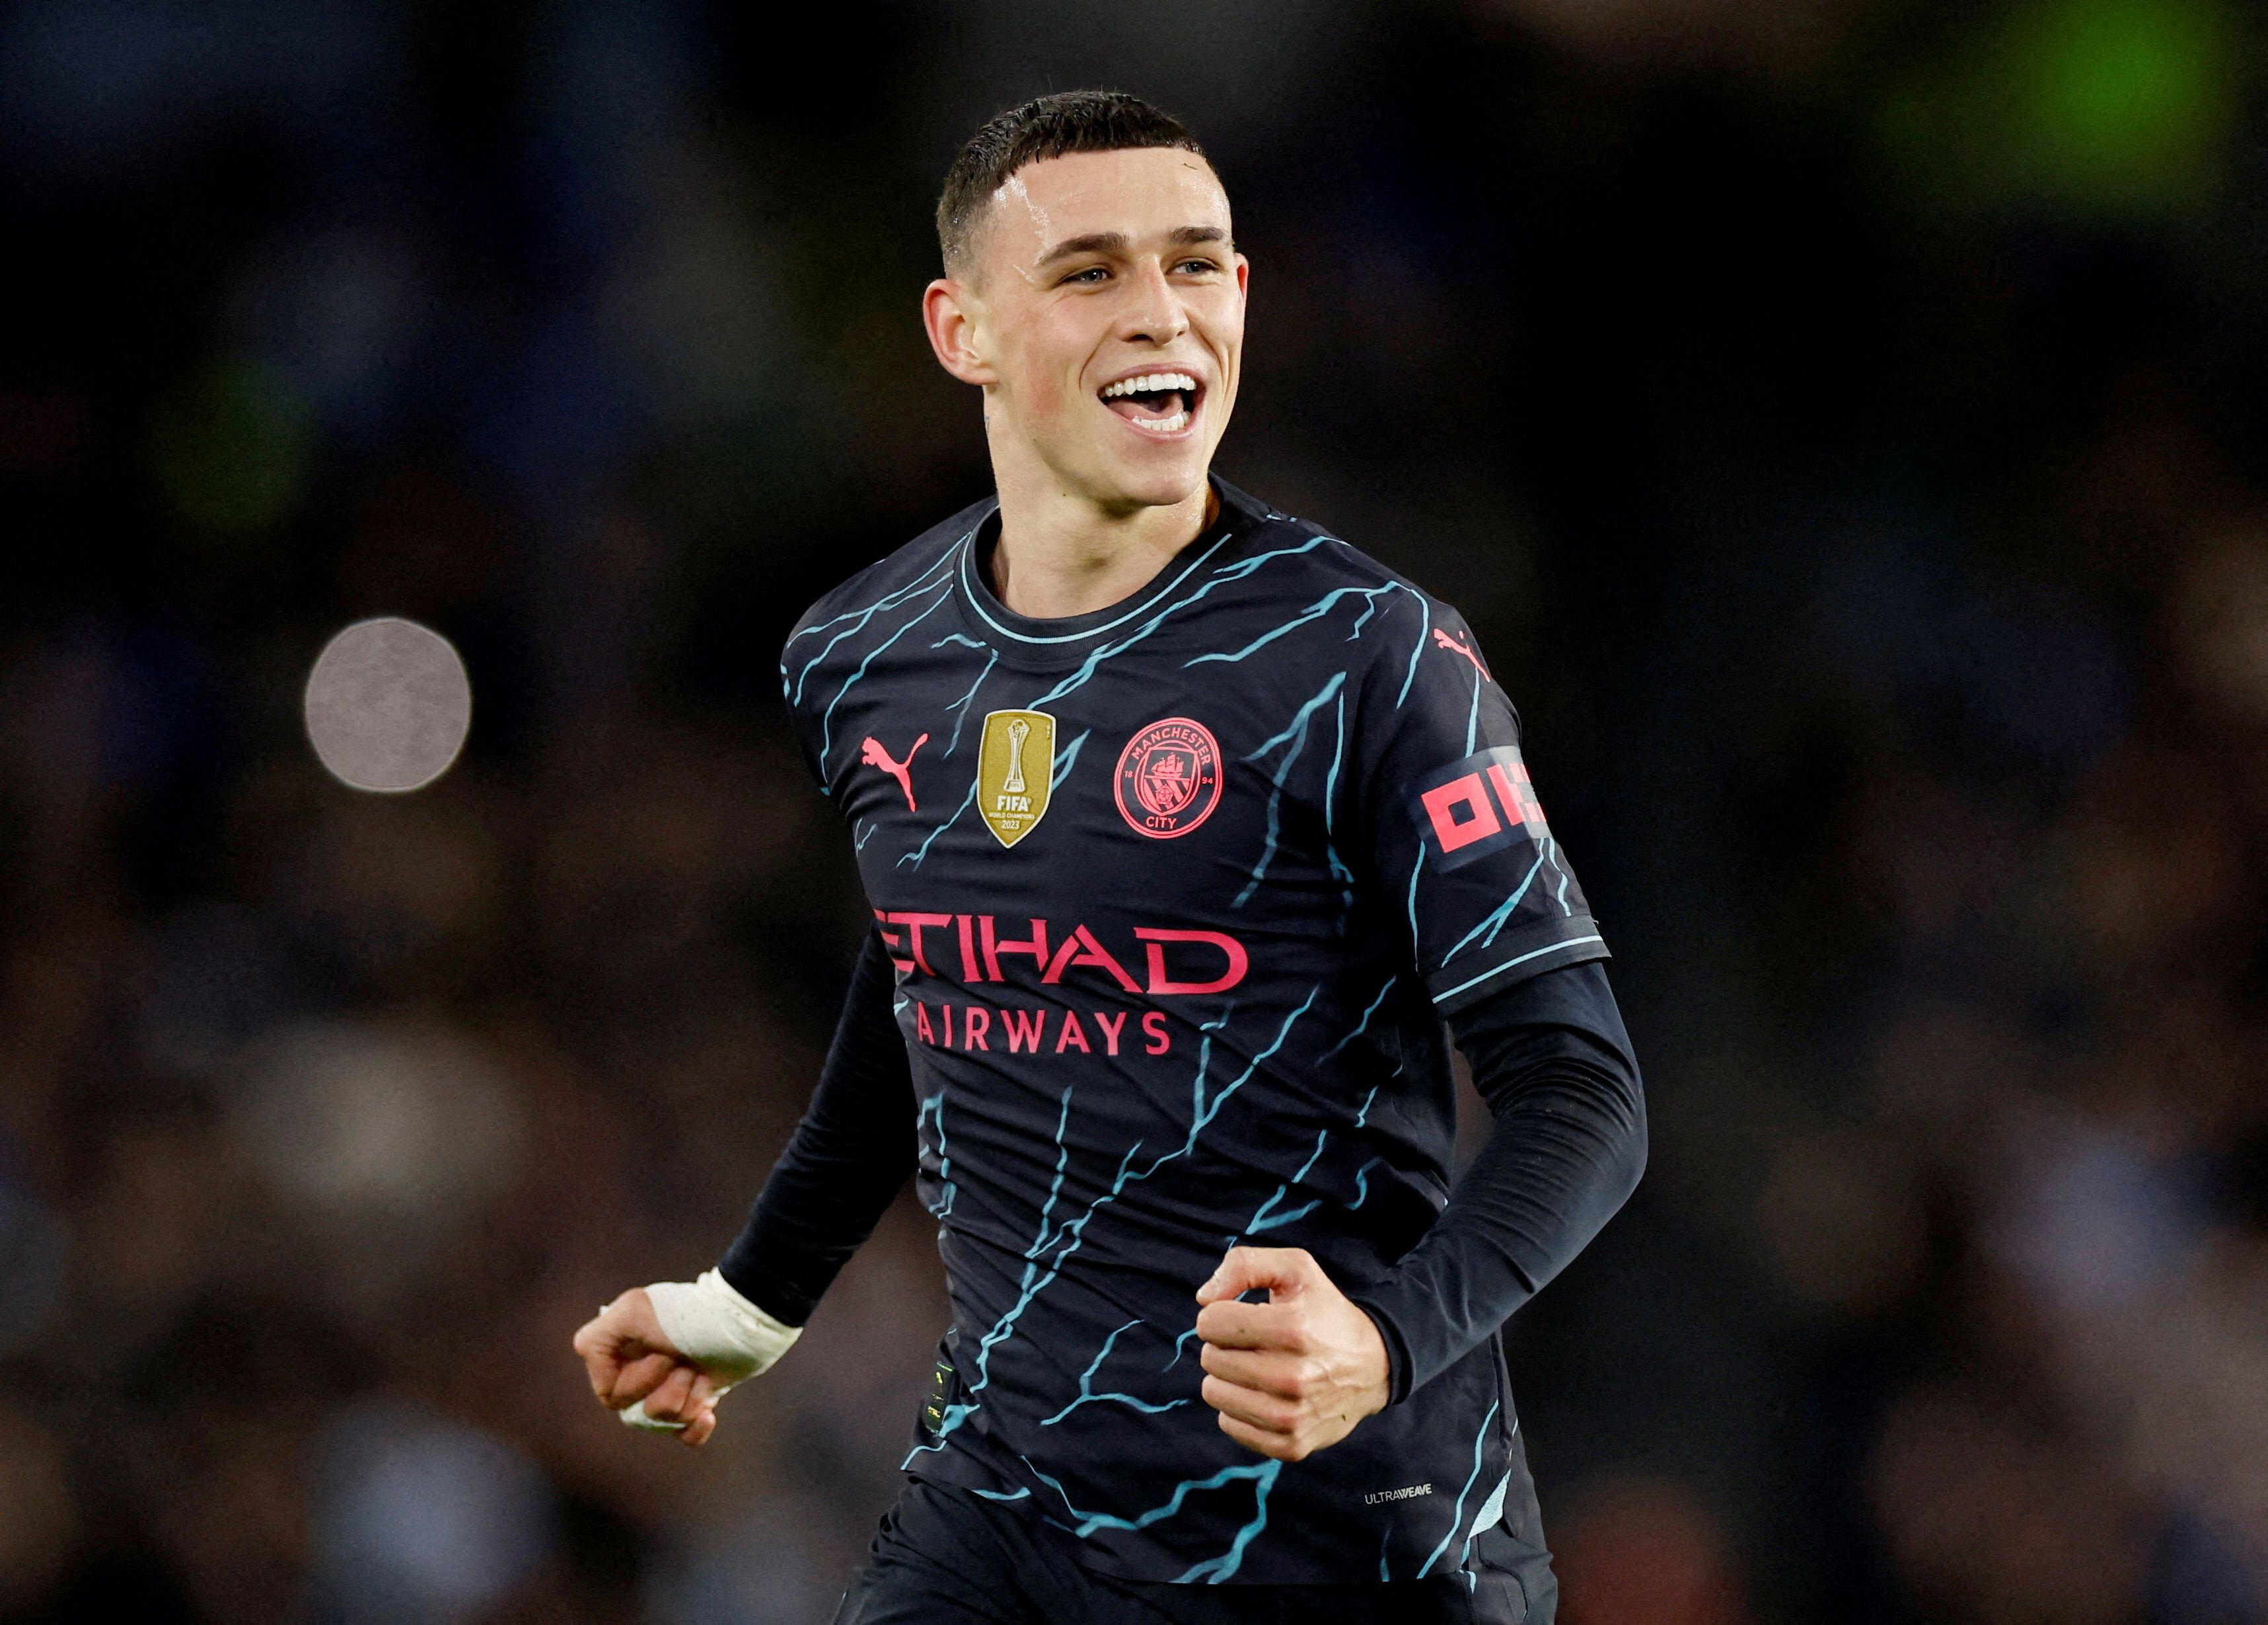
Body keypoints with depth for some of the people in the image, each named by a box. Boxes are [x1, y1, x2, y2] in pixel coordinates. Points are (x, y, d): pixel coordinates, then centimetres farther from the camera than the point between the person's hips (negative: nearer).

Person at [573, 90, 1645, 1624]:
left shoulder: (1371, 656, -11)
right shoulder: (858, 663, 5)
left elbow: (1581, 1091, -13)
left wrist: (1387, 1339, -30)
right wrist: (751, 1302, 33)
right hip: (1001, 1493, 4)